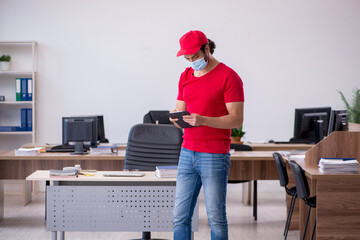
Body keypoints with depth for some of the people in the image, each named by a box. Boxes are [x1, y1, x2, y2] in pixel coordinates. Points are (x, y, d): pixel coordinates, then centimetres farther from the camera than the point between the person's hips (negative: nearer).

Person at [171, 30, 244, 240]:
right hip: (187, 153, 6)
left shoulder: (228, 77, -6)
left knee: (216, 217, 0)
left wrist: (203, 120, -23)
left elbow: (236, 120, -11)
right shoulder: (185, 76, 14)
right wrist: (178, 119, -7)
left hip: (215, 156, -6)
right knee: (180, 216, 4)